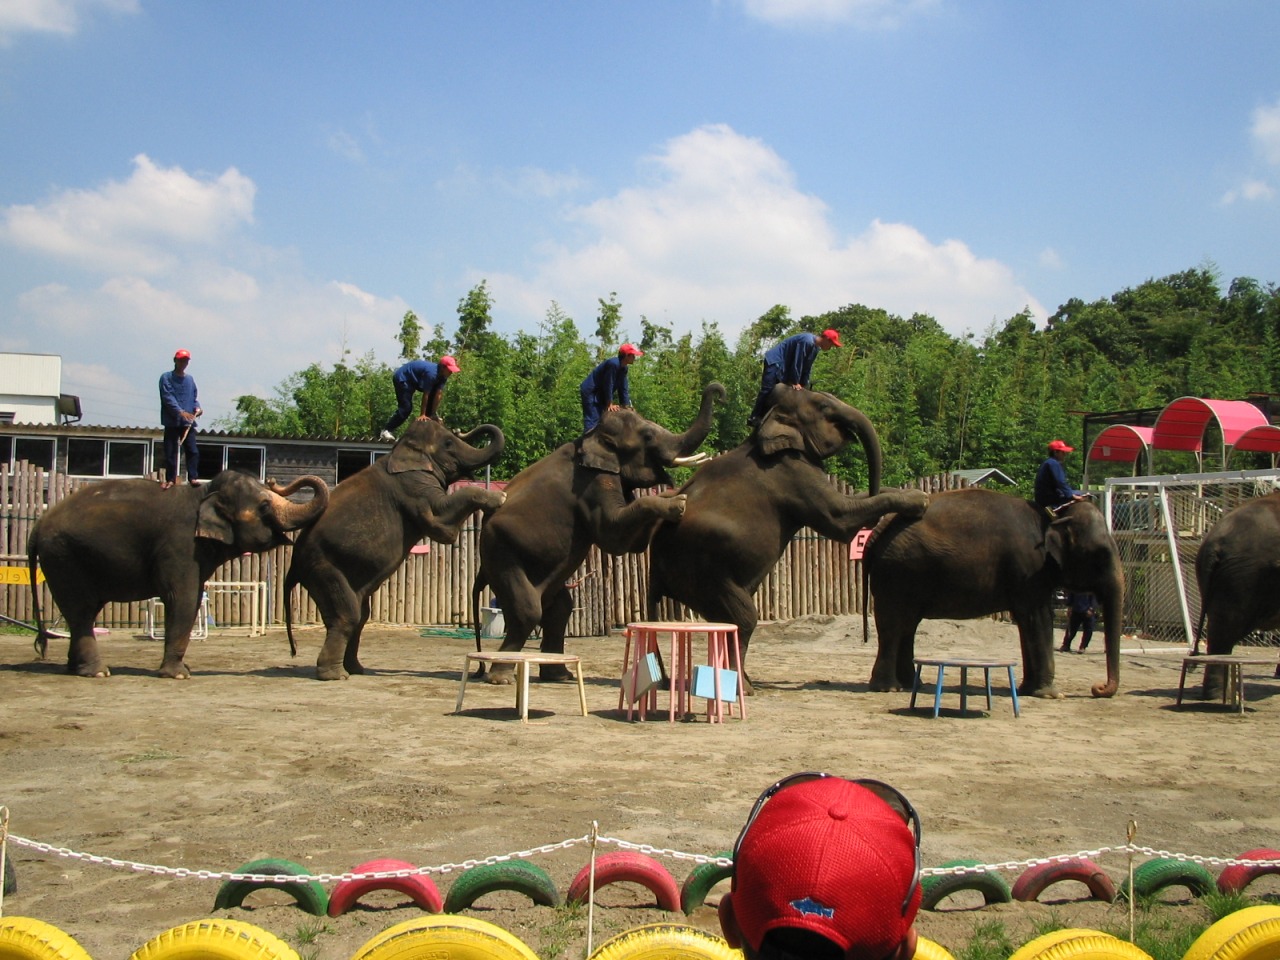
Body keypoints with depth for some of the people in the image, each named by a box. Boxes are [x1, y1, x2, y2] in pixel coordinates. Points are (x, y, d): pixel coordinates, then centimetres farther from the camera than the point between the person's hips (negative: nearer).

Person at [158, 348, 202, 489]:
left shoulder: (190, 379, 15)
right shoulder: (166, 377, 1)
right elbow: (168, 398, -11)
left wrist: (197, 407, -4)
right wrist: (181, 412, -23)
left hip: (188, 422, 3)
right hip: (172, 422, -3)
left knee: (193, 451, -6)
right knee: (170, 452, 0)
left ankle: (193, 477, -4)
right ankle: (170, 479, 7)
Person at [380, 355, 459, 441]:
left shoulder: (442, 376, -10)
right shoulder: (431, 373, -36)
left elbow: (438, 395, -10)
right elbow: (425, 395, -32)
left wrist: (433, 414, -11)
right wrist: (422, 414, -26)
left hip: (415, 380, 9)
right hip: (402, 379, -9)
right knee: (406, 408, -17)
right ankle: (386, 430, -16)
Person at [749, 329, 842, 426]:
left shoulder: (815, 347, 7)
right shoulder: (807, 341, -25)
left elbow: (807, 368, 11)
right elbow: (797, 362, -24)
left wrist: (804, 386, 7)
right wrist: (795, 382, -20)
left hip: (784, 366, 10)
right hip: (775, 361, -10)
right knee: (768, 389, -16)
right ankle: (755, 417, -16)